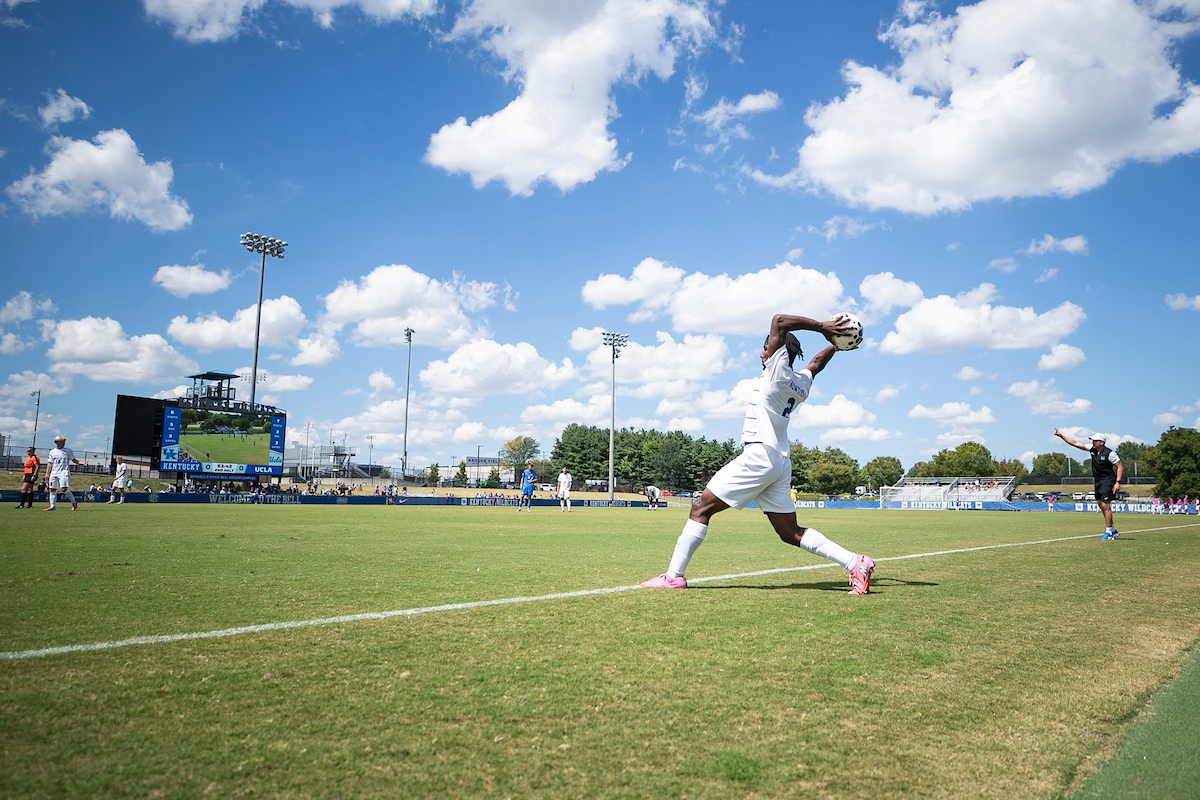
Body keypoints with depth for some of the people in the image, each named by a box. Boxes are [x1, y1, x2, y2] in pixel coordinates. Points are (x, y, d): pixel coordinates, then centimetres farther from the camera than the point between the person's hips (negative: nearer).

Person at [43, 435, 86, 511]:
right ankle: (52, 506, 9)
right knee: (52, 489, 3)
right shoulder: (52, 452, 11)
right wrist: (47, 474, 7)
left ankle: (74, 502, -2)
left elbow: (74, 460, 8)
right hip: (54, 473, 4)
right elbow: (50, 463, 13)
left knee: (64, 488, -16)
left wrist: (82, 463, -8)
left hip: (64, 472, -4)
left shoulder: (68, 450, 5)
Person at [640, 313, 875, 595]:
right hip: (780, 463, 9)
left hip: (758, 456, -9)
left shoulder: (779, 373, -8)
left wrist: (821, 327, -8)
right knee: (790, 533, 11)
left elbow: (779, 321, -12)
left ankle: (674, 575, -6)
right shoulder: (800, 384, 14)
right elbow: (817, 362, 37)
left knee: (701, 508, -4)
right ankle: (855, 562, 4)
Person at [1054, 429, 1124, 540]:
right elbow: (1075, 443, 6)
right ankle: (1113, 531, 23)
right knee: (1100, 504, 11)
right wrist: (1061, 435, 2)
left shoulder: (1109, 453, -16)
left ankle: (1108, 533, -2)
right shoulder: (1092, 449, 2)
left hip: (1108, 481, -8)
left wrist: (1118, 482, -19)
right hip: (1098, 481, 8)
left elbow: (1120, 467, -12)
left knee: (1105, 506, -10)